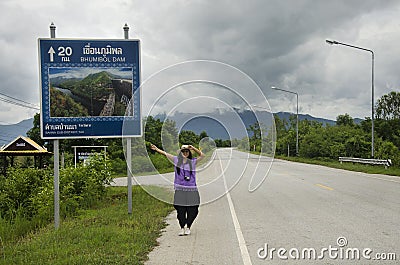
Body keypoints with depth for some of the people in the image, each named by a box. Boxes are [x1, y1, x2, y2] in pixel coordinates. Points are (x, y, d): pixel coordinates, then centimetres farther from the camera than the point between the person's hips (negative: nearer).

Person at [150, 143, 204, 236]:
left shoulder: (193, 162, 6)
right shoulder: (177, 160, 7)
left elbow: (202, 155, -4)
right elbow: (165, 154, 10)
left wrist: (193, 148, -13)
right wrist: (156, 149, 7)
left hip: (191, 190, 0)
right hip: (180, 190, 0)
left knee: (192, 211, 2)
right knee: (180, 211, 1)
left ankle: (188, 227, 21)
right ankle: (182, 228, 18)